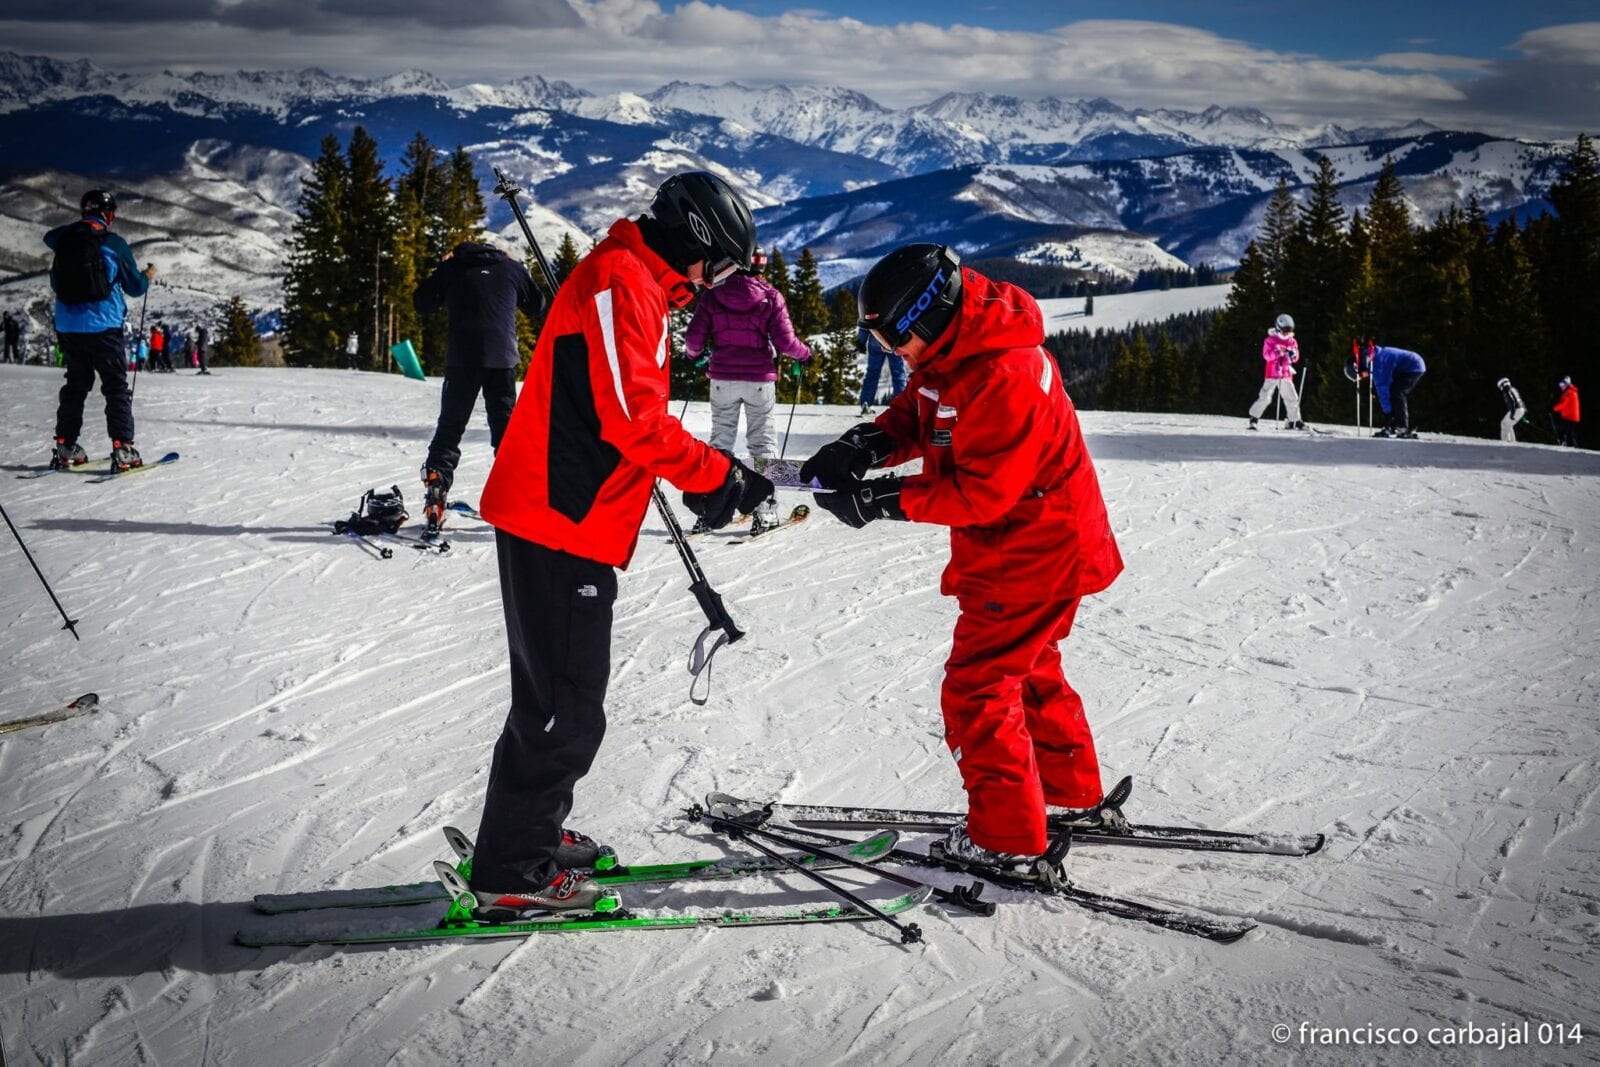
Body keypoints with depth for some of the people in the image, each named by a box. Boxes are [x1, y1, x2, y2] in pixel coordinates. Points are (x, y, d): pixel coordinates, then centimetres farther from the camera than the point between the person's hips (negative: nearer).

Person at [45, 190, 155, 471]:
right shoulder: (114, 244, -8)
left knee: (75, 384, 16)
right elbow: (135, 287, 0)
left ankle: (65, 447, 15)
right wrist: (148, 276, 21)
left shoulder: (64, 239, 3)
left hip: (66, 327, 5)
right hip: (103, 327, -5)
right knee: (116, 387, 1)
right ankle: (122, 448, -8)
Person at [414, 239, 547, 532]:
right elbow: (537, 307, 20)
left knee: (449, 428, 5)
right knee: (506, 429, 8)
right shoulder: (510, 268, 13)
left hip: (461, 359, -1)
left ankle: (435, 494, -8)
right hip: (502, 358, 1)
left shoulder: (451, 268, 10)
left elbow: (421, 304, 11)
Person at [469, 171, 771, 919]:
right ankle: (512, 874, 5)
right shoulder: (620, 280, -14)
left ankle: (531, 838, 31)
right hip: (560, 524, -11)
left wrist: (706, 479, 9)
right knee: (565, 708, -4)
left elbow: (634, 415, 20)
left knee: (560, 697, 19)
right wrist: (720, 477, -14)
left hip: (567, 523, 11)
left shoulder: (636, 285, 19)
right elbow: (633, 415, -23)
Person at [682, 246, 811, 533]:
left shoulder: (712, 295, 1)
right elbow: (785, 342, -6)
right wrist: (804, 354, 14)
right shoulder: (770, 296, -3)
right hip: (759, 378, -1)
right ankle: (764, 511, 3)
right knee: (763, 440, 7)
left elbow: (694, 338, -1)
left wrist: (692, 354, 21)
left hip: (722, 378, 1)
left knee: (720, 440, 10)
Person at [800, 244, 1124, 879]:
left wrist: (885, 500, -27)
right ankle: (1077, 797, 40)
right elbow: (916, 412, 9)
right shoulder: (949, 348, -1)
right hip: (1031, 545, 10)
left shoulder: (1005, 378, -30)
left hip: (1033, 552, -10)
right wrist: (868, 444, -10)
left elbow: (978, 491, -30)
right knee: (1028, 669, 24)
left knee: (977, 688, -5)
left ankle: (1007, 842, 5)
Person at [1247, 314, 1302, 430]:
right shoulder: (1270, 340, -3)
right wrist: (1278, 352, -28)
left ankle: (1294, 421, 15)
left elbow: (1296, 358, 6)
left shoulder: (1292, 342, 9)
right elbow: (1266, 355, -13)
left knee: (1292, 398, 4)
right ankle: (1254, 418, -1)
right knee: (1265, 397, -11)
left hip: (1286, 375, 4)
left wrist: (1292, 354, -16)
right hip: (1272, 374, -4)